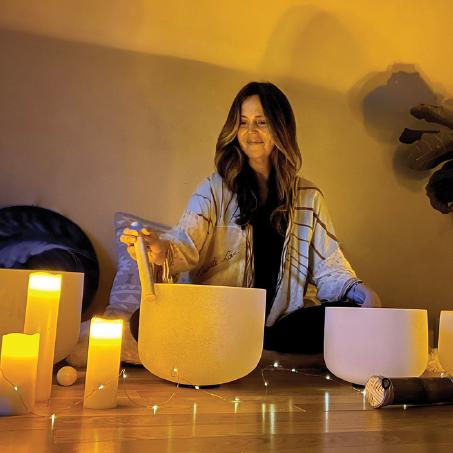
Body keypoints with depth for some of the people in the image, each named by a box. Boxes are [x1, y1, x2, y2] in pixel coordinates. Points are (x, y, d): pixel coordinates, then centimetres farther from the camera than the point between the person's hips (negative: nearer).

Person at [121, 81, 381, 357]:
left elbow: (328, 267, 8)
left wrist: (358, 290, -13)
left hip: (280, 323, 2)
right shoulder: (215, 189, 6)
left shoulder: (309, 197, 12)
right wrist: (162, 251, -34)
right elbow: (187, 243, -10)